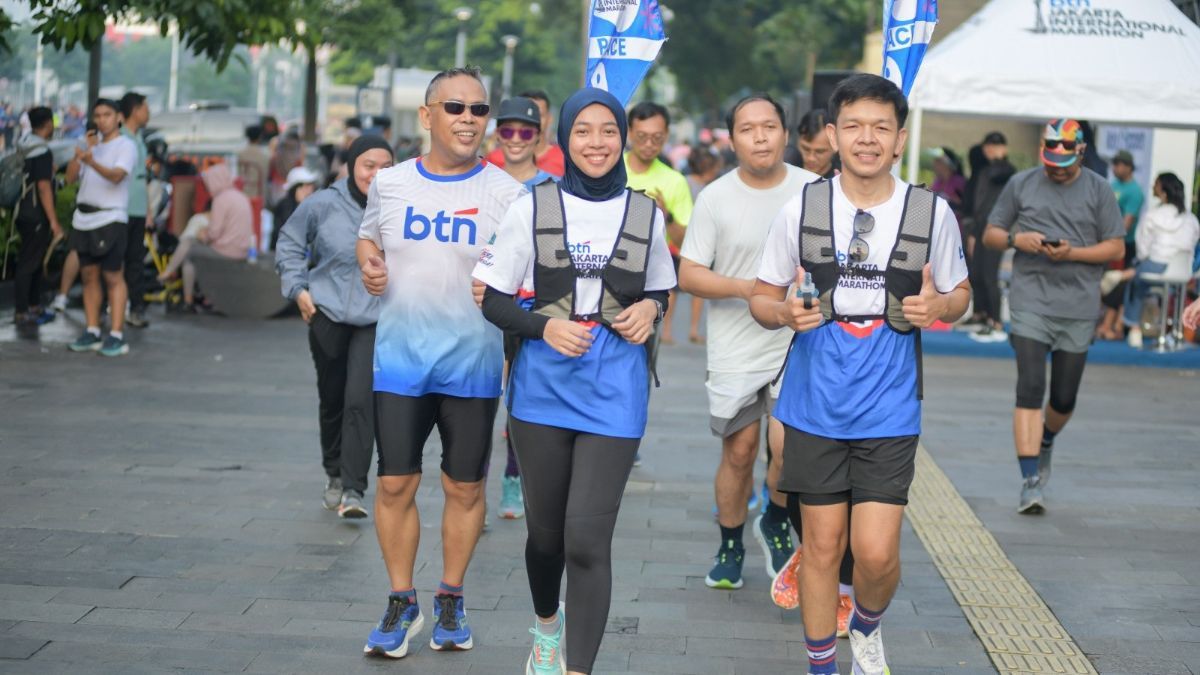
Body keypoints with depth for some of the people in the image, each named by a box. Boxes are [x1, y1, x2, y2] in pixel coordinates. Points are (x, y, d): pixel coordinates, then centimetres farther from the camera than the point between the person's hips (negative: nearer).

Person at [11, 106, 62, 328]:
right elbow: (43, 188, -20)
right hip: (36, 216, -9)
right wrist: (53, 220, -19)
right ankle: (21, 313, -3)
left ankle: (34, 307, 23)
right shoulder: (42, 152, -16)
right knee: (28, 264, -5)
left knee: (35, 262, 16)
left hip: (25, 214, 9)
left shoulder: (24, 149, 12)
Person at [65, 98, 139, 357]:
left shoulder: (126, 146, -4)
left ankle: (117, 335, -7)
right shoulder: (92, 144, 17)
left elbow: (116, 175, -22)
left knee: (113, 277, -6)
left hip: (110, 219, -7)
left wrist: (92, 161, -38)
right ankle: (92, 331, 12)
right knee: (89, 275, 7)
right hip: (83, 218, 7)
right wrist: (84, 150, -4)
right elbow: (71, 177, 8)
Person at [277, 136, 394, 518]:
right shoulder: (323, 205, -7)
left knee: (361, 401, -15)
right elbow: (289, 243, 8)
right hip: (328, 315, 2)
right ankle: (335, 476, 34)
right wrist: (297, 288, 1)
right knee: (332, 399, 15)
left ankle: (353, 489, -12)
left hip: (377, 319, -2)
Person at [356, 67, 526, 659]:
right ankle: (401, 603, 19)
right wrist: (368, 263, -1)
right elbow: (367, 237, 20)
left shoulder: (507, 194, -4)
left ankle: (450, 600, 25)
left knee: (465, 487, 8)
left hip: (472, 362, -1)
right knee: (395, 484, 3)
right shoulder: (389, 183, 3)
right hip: (399, 359, 2)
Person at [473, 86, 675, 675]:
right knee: (545, 530, 13)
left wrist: (649, 309, -4)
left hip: (614, 389, 0)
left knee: (587, 539, -12)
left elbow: (658, 291, 19)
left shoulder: (645, 214, 6)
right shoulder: (532, 208, 1)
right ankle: (546, 626, 43)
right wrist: (544, 326, -16)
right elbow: (493, 299, 2)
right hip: (543, 383, 1)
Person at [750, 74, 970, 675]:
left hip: (889, 411, 0)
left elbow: (960, 293, 12)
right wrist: (785, 312, -17)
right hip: (815, 406, 1)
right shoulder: (801, 209, -2)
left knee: (876, 553, -6)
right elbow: (762, 296, 7)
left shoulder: (932, 213, -3)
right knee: (822, 546, 8)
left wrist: (938, 306, -12)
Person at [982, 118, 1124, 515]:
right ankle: (1031, 481, -13)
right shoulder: (1021, 184, 7)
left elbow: (1117, 247, 4)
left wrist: (1073, 253, -12)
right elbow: (990, 234, 12)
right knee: (1030, 390, -13)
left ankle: (1045, 443, 41)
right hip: (1030, 302, -1)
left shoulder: (1098, 190, 6)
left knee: (1064, 399, 8)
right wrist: (1016, 239, -10)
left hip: (1079, 307, 1)